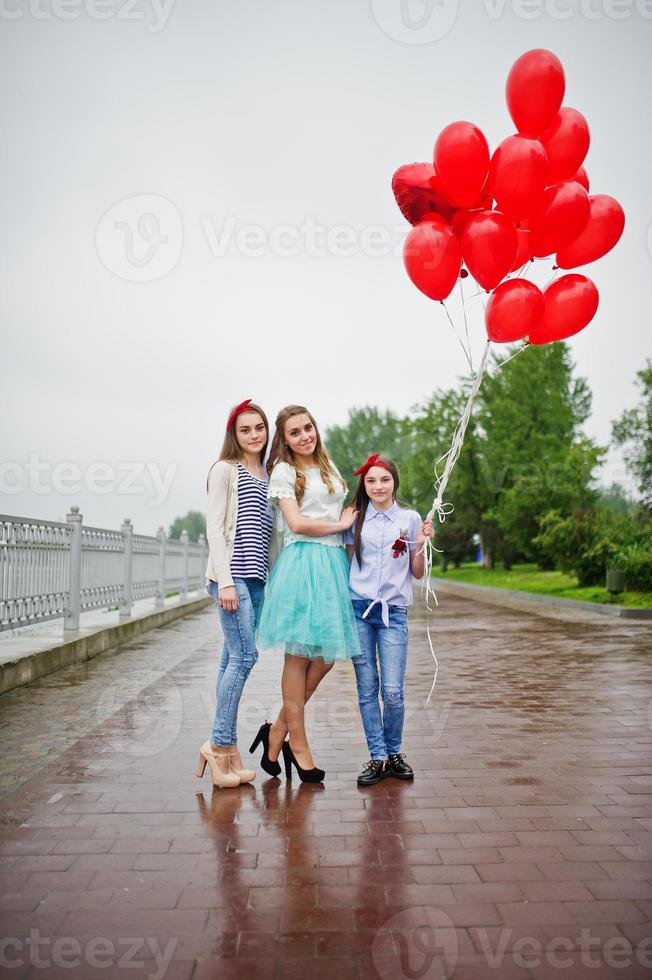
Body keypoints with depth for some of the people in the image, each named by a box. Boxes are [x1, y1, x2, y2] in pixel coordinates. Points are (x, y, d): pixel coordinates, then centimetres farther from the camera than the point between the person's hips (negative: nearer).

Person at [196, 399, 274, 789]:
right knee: (244, 656, -10)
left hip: (256, 577, 6)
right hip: (232, 574, -6)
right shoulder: (225, 470, -1)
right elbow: (215, 527, -7)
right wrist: (225, 580, -15)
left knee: (234, 659, 8)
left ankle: (227, 750, 13)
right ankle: (221, 743, 1)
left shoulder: (268, 474, 18)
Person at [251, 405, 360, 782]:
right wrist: (340, 524, -1)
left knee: (327, 655, 2)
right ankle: (297, 744, 9)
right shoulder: (284, 471, 0)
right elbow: (296, 523, -9)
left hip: (334, 563, 7)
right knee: (298, 656, -2)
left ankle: (278, 731, 15)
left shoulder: (329, 466, 20)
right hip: (303, 563, -6)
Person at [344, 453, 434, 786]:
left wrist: (421, 545, -6)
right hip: (358, 608, 1)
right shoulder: (355, 520, 7)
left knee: (393, 691, -4)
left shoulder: (410, 518, 6)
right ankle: (378, 757, 17)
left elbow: (417, 573, 9)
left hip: (394, 611, -1)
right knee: (367, 689, 3)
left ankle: (394, 752, 20)